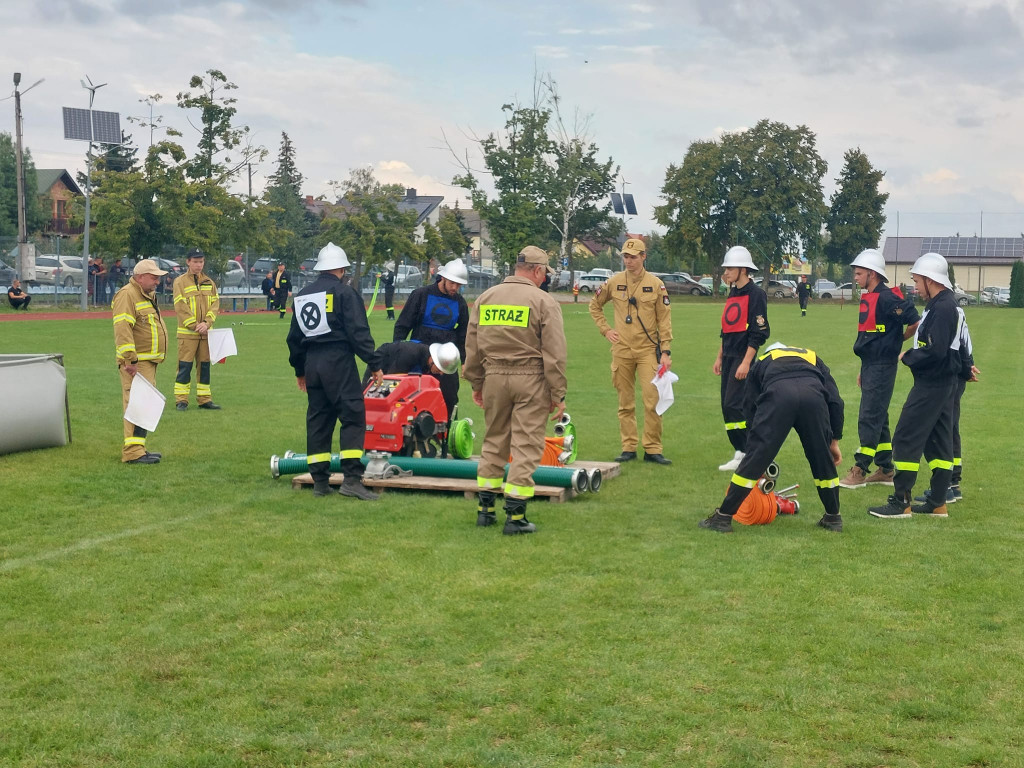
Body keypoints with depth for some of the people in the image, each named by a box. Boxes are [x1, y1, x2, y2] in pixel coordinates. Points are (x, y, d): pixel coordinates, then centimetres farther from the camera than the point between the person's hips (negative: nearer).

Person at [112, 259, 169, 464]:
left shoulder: (149, 295, 20)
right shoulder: (127, 295, -12)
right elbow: (122, 329, -22)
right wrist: (130, 360, -27)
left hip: (149, 362, 10)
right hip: (135, 364, -10)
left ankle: (138, 448, 20)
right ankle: (133, 452, -17)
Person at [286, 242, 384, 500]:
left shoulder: (302, 296, 16)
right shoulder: (344, 292, -6)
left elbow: (294, 337, 22)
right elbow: (359, 332, -13)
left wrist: (299, 370, 32)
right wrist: (374, 364, -9)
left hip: (312, 363, 7)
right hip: (339, 361, -7)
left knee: (317, 420, 11)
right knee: (353, 416, -6)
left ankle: (320, 481, 13)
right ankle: (351, 479, -14)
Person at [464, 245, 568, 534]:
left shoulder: (485, 298, 9)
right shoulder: (544, 301, -5)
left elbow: (472, 347, 13)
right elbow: (555, 353, -7)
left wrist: (476, 383, 21)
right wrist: (558, 394, -3)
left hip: (493, 376, 5)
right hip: (531, 380, -4)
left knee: (493, 442, 16)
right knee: (526, 446, 0)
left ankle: (485, 508, 20)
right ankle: (515, 516, 0)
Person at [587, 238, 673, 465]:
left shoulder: (655, 284, -1)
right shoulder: (614, 282, 4)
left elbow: (664, 320, 0)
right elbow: (594, 305, 19)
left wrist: (666, 352, -6)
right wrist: (605, 330, 7)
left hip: (648, 350, -2)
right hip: (622, 350, 2)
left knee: (653, 401, -7)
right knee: (625, 403, 7)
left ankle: (653, 449, 0)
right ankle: (628, 448, 14)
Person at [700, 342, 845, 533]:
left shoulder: (761, 362, 39)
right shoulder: (813, 357, 41)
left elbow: (749, 408, 34)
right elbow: (835, 401, 29)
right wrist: (834, 441, 32)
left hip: (777, 396, -1)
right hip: (814, 395, 1)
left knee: (753, 460, 5)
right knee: (823, 460, 20)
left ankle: (723, 517, 9)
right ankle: (833, 518, 31)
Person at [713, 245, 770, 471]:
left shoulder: (755, 294, -11)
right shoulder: (732, 294, 15)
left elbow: (758, 333, -16)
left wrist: (746, 363, -20)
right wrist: (720, 357, 19)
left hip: (743, 358, -9)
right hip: (729, 357, 9)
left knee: (734, 406, -13)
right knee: (727, 407, 8)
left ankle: (745, 455, -6)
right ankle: (741, 453, 14)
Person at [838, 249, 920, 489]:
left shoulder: (887, 298, -16)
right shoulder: (868, 298, 13)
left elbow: (916, 323, -20)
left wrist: (899, 338, -2)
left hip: (882, 367, -10)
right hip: (870, 366, 10)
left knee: (869, 419, -7)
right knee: (878, 419, 14)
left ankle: (859, 471, -3)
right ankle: (885, 470, 21)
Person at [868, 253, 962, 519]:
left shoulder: (942, 308, -19)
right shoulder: (943, 304, 12)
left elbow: (935, 351, -25)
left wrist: (907, 357, -12)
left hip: (931, 384, -11)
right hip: (941, 383, 11)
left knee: (906, 438, -6)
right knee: (937, 441, 12)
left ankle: (901, 503, -3)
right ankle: (937, 503, 18)